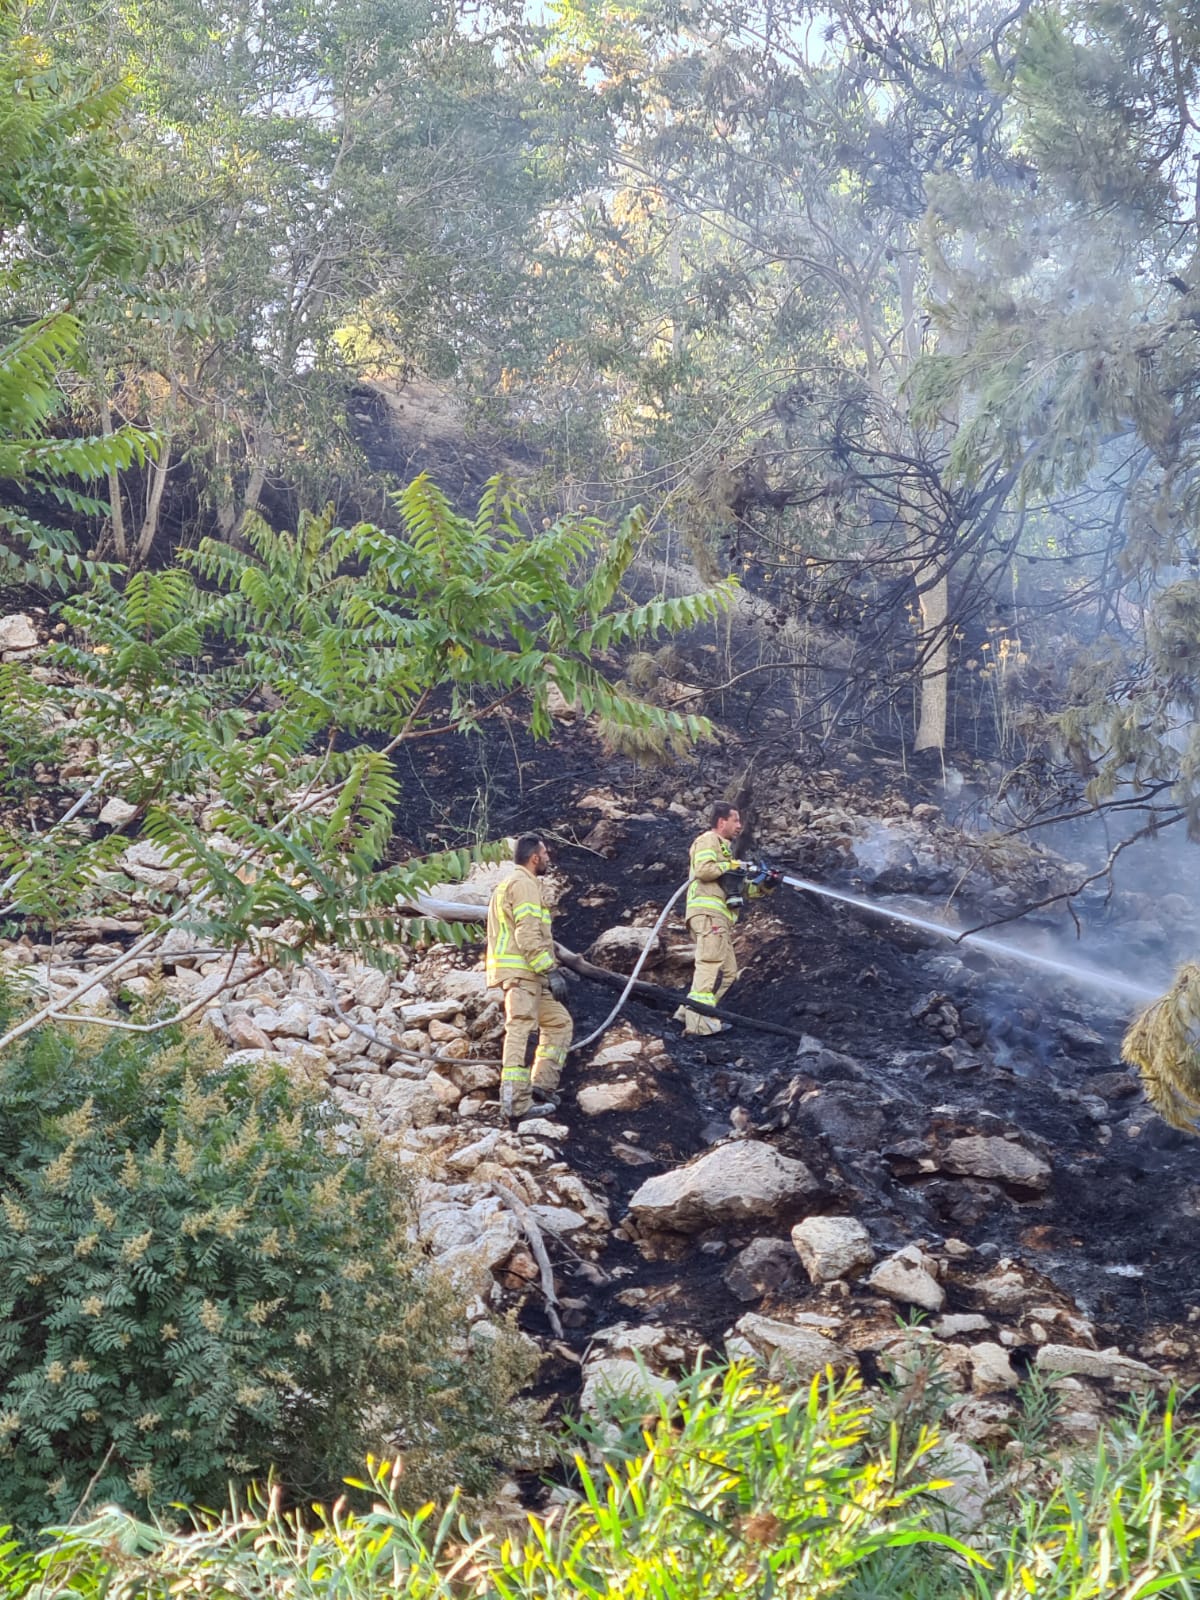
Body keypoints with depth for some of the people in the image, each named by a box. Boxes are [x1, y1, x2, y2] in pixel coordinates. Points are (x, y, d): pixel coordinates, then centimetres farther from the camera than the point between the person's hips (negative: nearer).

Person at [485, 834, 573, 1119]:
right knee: (519, 1030, -13)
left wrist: (551, 968, 25)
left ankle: (542, 1083, 8)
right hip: (521, 971, -11)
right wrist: (551, 971, -20)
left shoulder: (513, 884, 25)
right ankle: (517, 1103, -16)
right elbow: (528, 936, -19)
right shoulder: (524, 884, -9)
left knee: (559, 1022, 14)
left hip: (527, 975, 11)